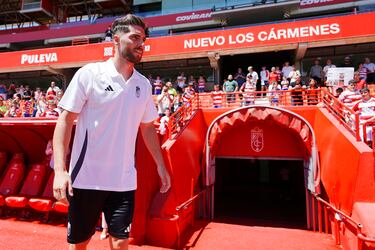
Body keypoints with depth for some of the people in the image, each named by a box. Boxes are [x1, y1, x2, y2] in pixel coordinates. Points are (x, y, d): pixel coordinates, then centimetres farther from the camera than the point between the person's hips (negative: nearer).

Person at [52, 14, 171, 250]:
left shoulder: (144, 84, 6)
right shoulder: (89, 73, -5)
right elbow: (66, 119, -6)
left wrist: (161, 165, 12)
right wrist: (60, 170, -14)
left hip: (125, 181, 3)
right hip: (86, 178, -2)